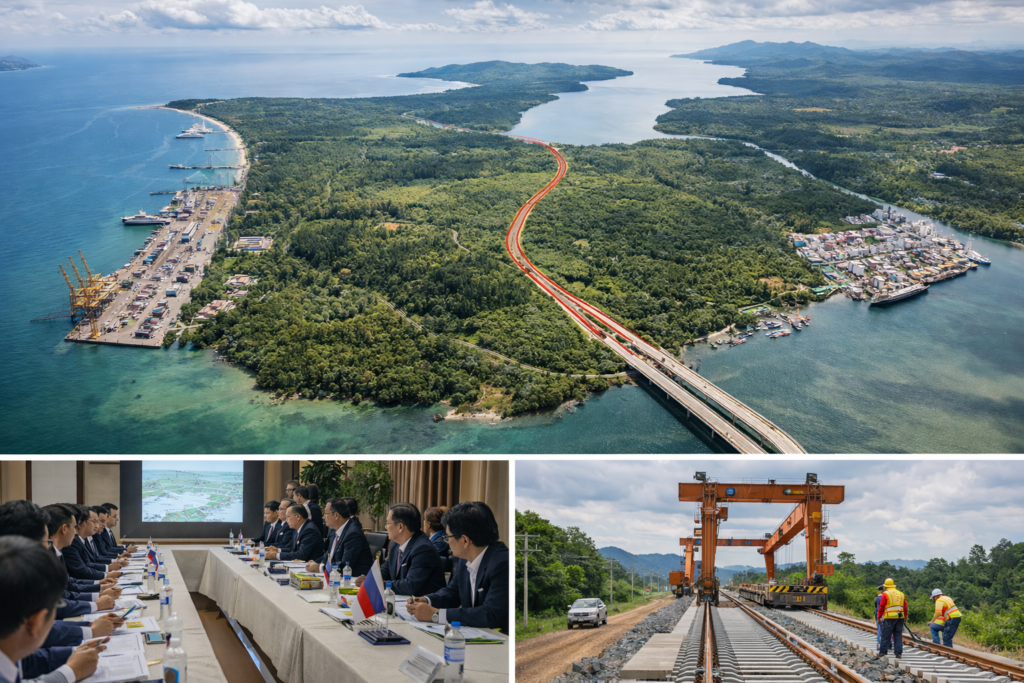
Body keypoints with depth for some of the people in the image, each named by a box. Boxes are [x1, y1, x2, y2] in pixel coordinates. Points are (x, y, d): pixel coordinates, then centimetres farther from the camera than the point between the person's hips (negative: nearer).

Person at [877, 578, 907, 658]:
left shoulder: (885, 594, -2)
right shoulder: (901, 594, 14)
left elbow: (881, 606, -4)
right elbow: (905, 607, 14)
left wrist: (879, 616, 4)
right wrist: (905, 617, 20)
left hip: (889, 618, -4)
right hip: (900, 617, 4)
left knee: (886, 635, 1)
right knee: (898, 635, 7)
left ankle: (882, 652, 4)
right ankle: (898, 653, 2)